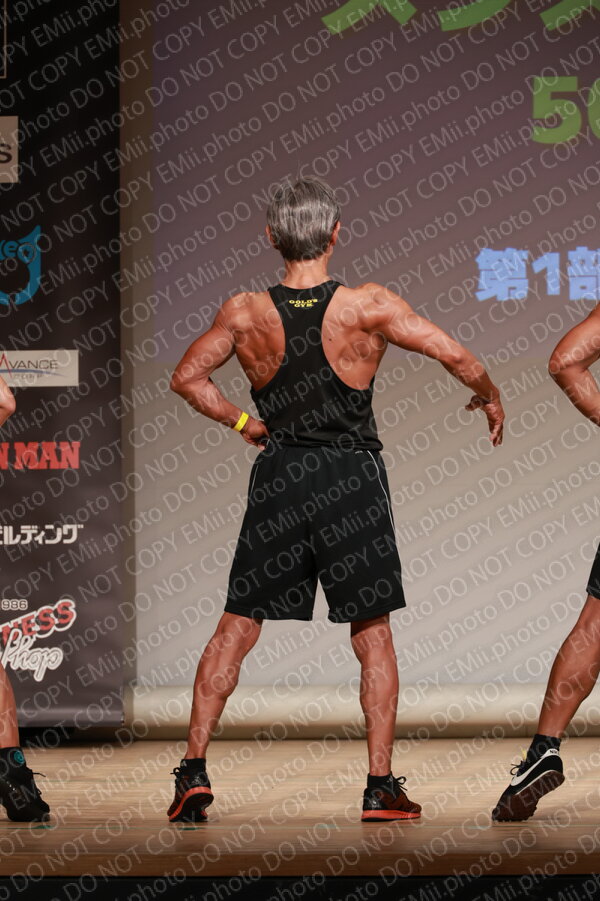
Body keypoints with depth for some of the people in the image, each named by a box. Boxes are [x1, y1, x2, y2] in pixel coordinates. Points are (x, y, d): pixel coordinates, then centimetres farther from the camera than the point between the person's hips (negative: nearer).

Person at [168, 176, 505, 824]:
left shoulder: (244, 312, -6)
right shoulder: (369, 307, -12)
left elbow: (186, 377, 4)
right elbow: (460, 359, -11)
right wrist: (489, 399, 9)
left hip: (278, 478, 1)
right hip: (353, 479, -1)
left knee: (235, 630, 11)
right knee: (372, 637, 9)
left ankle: (194, 770, 5)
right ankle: (381, 787, 8)